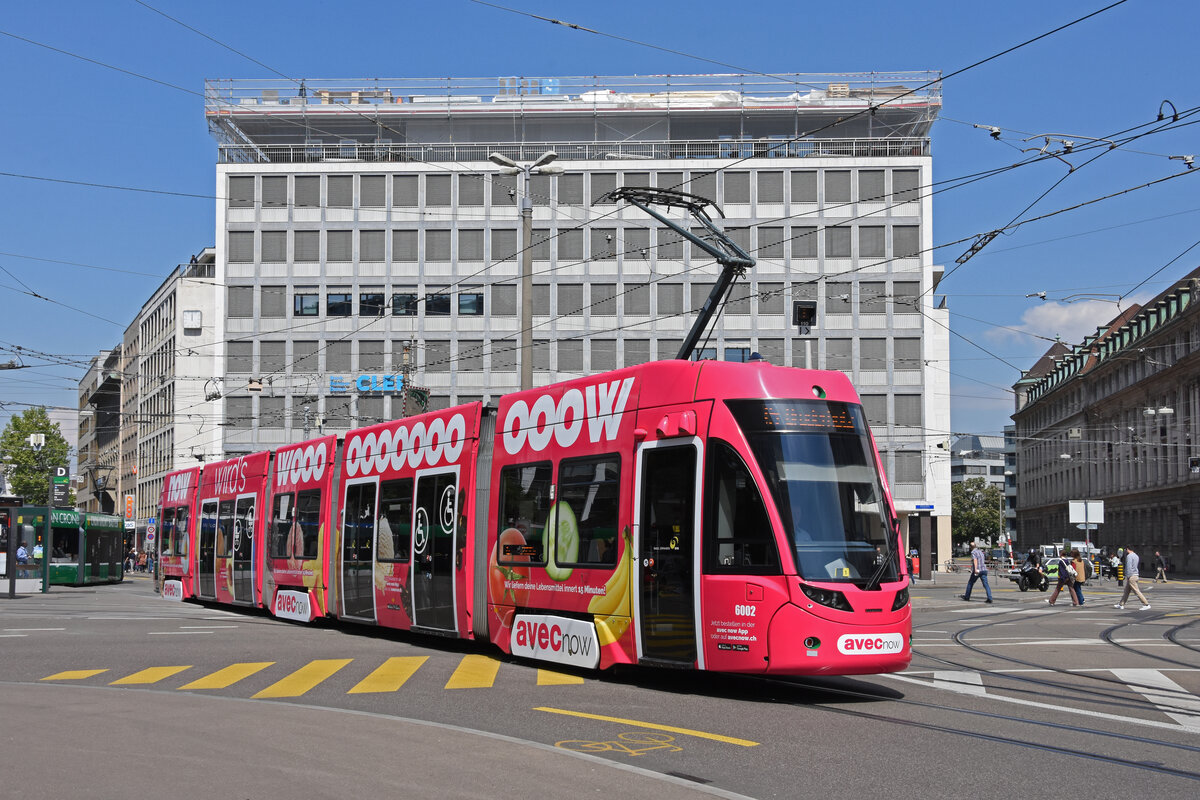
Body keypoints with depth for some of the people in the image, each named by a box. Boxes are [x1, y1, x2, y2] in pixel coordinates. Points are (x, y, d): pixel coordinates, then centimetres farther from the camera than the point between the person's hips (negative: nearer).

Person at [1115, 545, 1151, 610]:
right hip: (1135, 575, 10)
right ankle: (1121, 604, 18)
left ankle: (1146, 604, -12)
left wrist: (1128, 576, -18)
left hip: (1131, 576, -10)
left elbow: (1129, 567, -19)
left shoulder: (1129, 556, -14)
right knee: (1126, 591, 13)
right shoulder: (1136, 556, 16)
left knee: (1136, 591, -10)